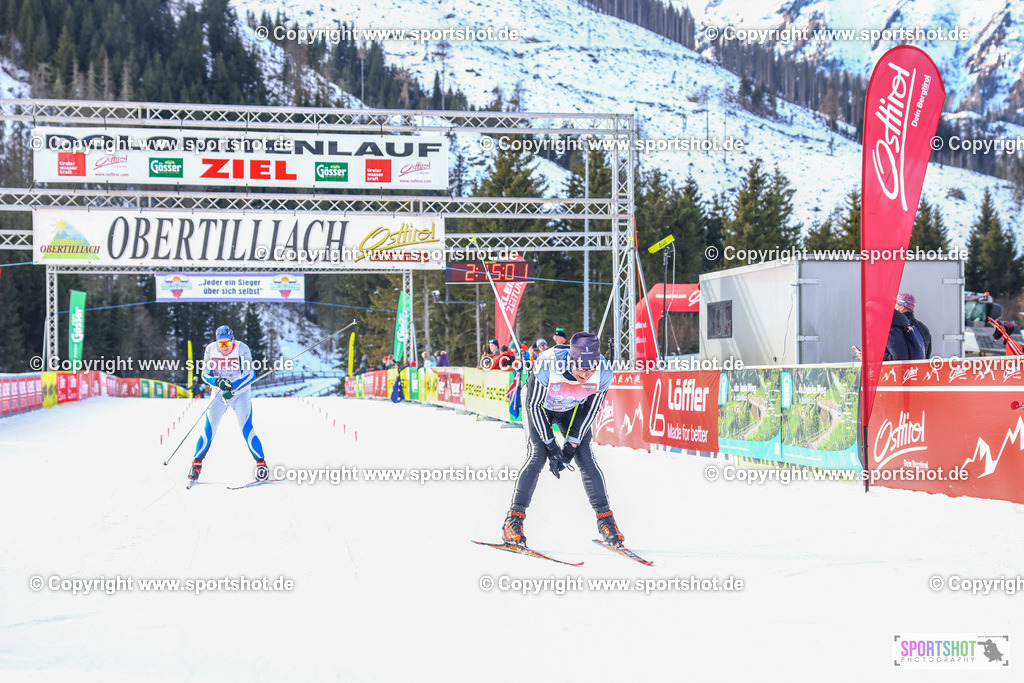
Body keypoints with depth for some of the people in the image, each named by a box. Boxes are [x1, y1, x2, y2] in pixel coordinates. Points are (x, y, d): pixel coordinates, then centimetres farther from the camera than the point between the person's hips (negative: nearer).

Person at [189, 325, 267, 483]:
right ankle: (196, 464, 7)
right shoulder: (211, 349, -8)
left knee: (247, 430, -14)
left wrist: (233, 387, -29)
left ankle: (261, 464, -5)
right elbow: (205, 375, -3)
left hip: (240, 394, -2)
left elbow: (250, 375, -16)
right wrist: (218, 382, -24)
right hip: (219, 394, 2)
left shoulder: (242, 349, -16)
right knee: (208, 430, -6)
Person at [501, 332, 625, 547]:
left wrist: (572, 443, -17)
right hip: (540, 406, -2)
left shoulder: (603, 373, -30)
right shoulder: (548, 365, -39)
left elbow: (592, 410, -14)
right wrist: (551, 446, -24)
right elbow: (534, 405, -26)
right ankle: (513, 519, -10)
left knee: (585, 458, -9)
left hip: (572, 410, 3)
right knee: (538, 455, -17)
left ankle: (605, 519, 0)